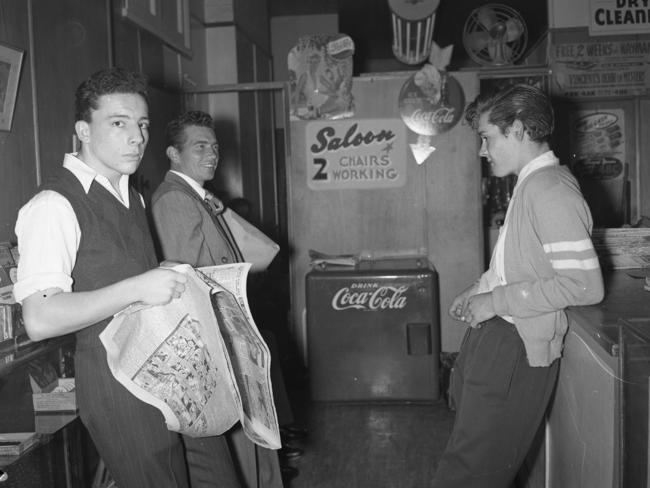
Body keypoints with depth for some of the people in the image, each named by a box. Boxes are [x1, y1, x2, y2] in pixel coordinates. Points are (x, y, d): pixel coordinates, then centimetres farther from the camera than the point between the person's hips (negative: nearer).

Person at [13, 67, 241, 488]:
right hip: (119, 387, -8)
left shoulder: (133, 197, 13)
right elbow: (40, 320, -23)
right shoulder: (54, 205, -15)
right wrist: (138, 288, -26)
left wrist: (178, 285, 6)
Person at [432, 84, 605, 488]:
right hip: (495, 335, 10)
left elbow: (584, 284, -24)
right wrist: (479, 291, 11)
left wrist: (497, 301, -20)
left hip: (516, 350, -10)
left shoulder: (551, 191, -18)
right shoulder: (533, 183, 14)